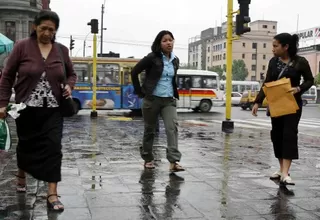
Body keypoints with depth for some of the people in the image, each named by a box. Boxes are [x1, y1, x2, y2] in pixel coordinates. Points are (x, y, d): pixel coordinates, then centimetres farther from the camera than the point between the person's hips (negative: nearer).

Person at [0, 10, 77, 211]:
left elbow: (72, 74, 16)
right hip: (27, 109, -1)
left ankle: (52, 194, -1)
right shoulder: (22, 47, -4)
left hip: (53, 110, 1)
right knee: (26, 145, 14)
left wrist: (69, 86, -6)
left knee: (53, 148, -5)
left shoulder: (62, 50, 4)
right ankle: (21, 175, 44)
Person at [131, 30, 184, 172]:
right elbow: (134, 72, -5)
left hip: (169, 100, 4)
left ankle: (174, 161, -19)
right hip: (152, 99, -3)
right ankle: (148, 159, 26)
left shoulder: (175, 60, 8)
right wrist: (140, 92, -4)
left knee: (173, 127, -14)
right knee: (150, 130, 8)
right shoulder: (152, 58, -9)